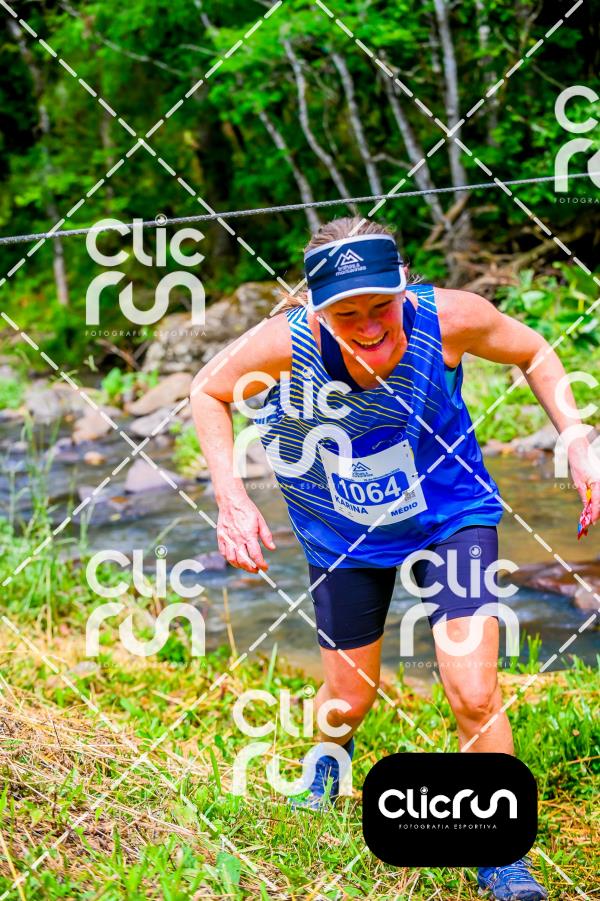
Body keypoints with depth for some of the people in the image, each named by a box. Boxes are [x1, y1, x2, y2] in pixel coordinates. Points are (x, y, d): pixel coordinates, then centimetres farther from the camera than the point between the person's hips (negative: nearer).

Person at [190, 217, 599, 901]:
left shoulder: (448, 318, -29)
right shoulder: (287, 344, -31)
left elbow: (532, 352, -6)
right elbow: (207, 391, -10)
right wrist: (230, 497, -22)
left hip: (450, 517, 0)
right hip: (342, 535, 1)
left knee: (474, 696, -14)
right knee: (349, 701, 14)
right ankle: (330, 754, 55)